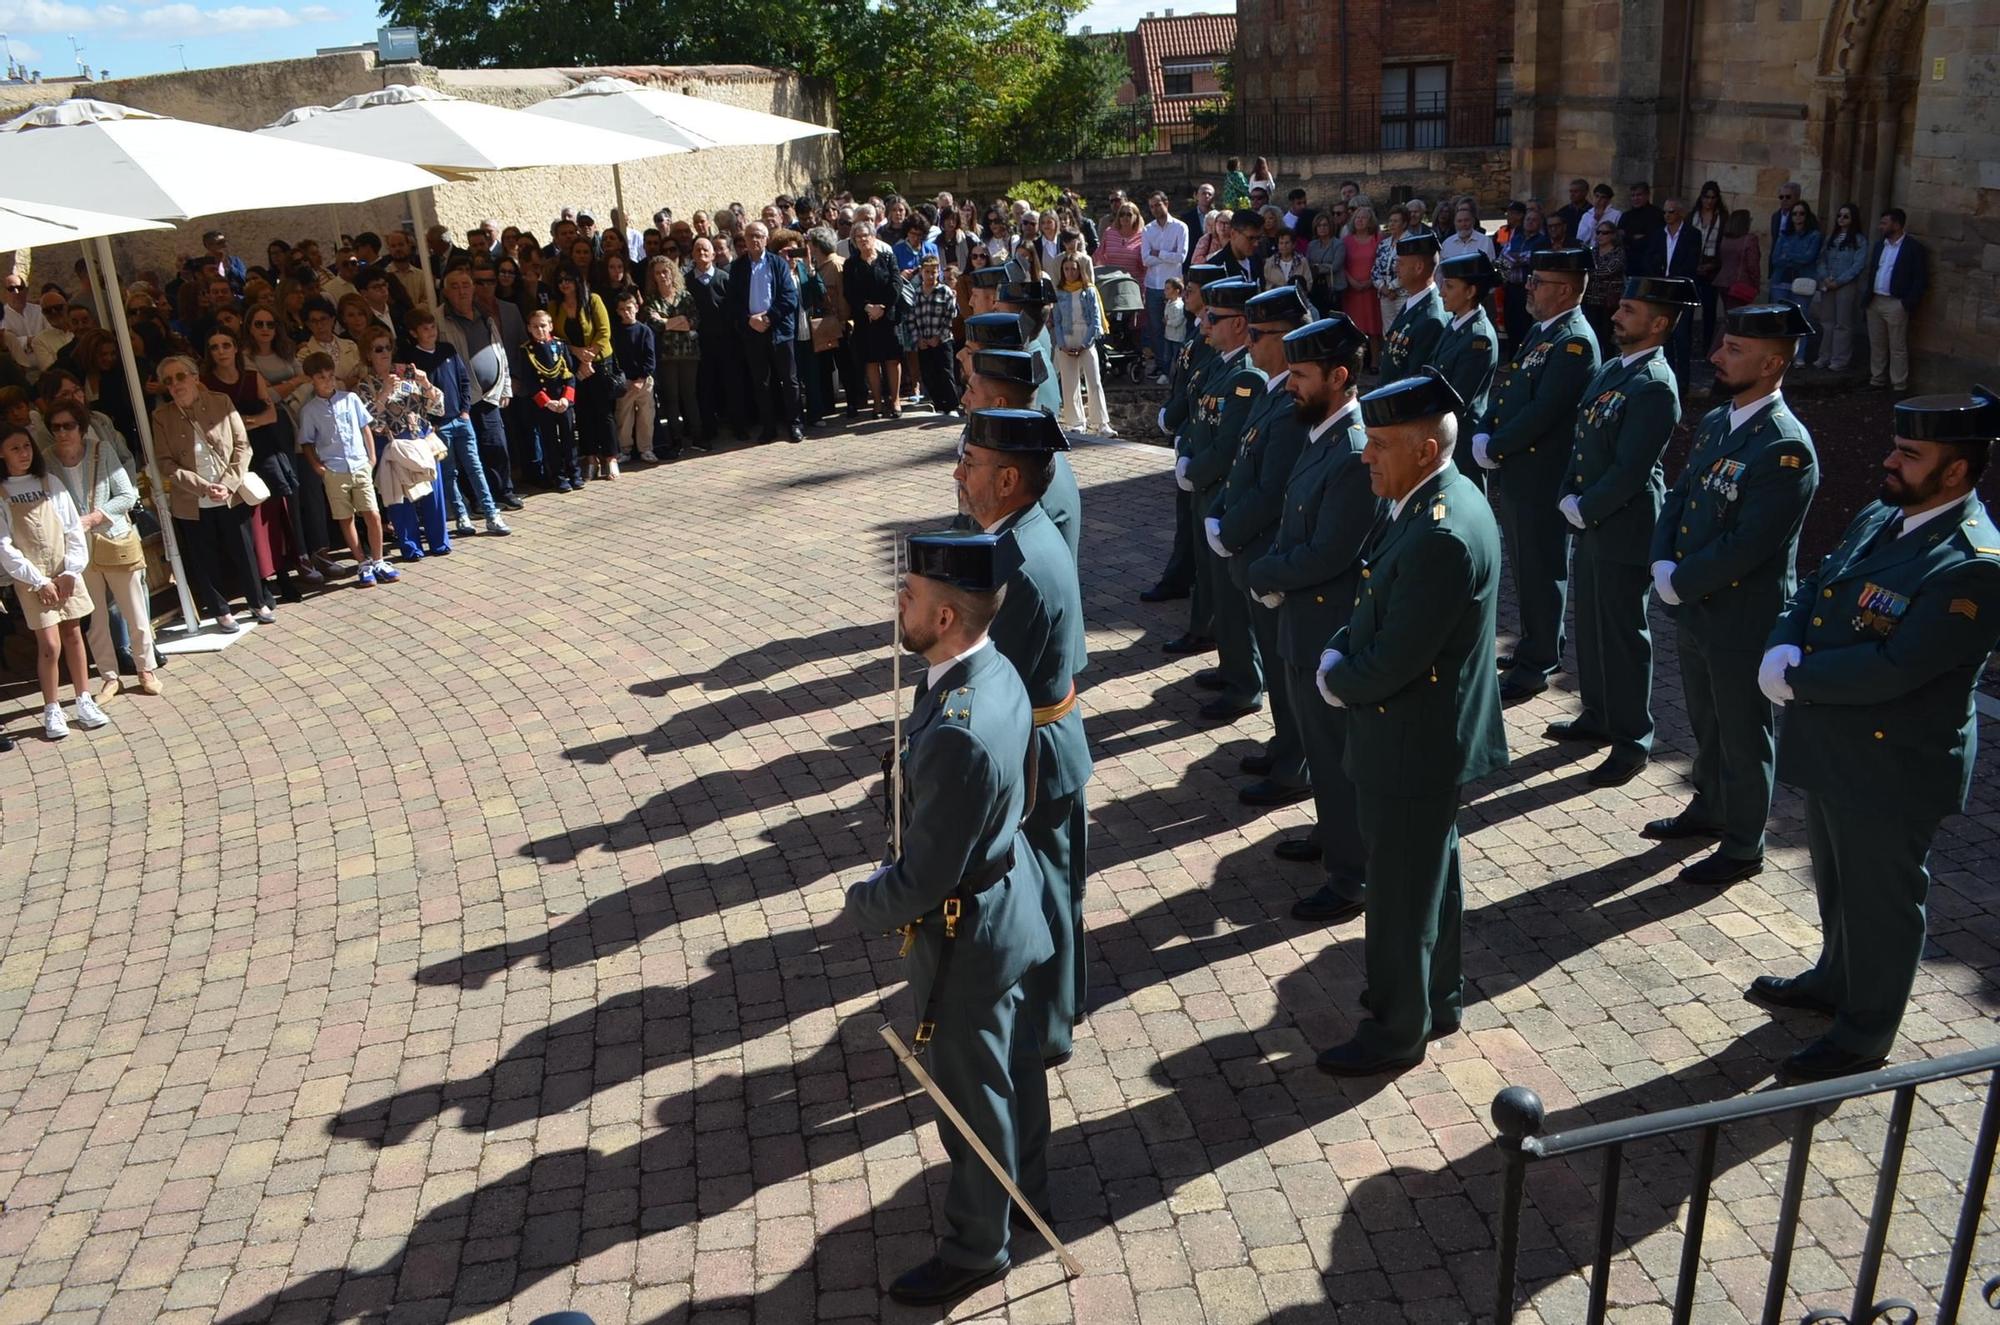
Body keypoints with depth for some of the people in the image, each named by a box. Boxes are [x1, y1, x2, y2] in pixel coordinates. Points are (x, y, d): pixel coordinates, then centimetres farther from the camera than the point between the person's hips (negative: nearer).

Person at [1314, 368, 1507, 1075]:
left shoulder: (1442, 536, -29)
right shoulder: (1438, 500, 3)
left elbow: (1390, 663, -26)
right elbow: (1380, 611, 13)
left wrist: (1336, 677, -8)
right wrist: (1341, 653, -3)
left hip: (1414, 746, -10)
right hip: (1431, 734, 10)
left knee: (1401, 892, 7)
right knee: (1429, 876, 24)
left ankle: (1396, 1032, 24)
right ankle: (1436, 1000, 42)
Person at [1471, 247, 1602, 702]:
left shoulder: (1575, 342, -17)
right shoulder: (1539, 331, 14)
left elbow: (1541, 413, -22)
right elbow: (1505, 390, 15)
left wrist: (1493, 448, -13)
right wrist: (1483, 437, -1)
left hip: (1541, 477, -9)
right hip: (1514, 472, 9)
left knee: (1540, 570, 1)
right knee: (1525, 564, 19)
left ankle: (1536, 664, 10)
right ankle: (1540, 643, 33)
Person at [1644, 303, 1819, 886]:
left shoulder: (1786, 449, -23)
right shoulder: (1714, 422, 5)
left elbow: (1746, 547, -25)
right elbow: (1678, 499, 9)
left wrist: (1679, 584, -16)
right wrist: (1663, 564, -7)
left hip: (1743, 620, -8)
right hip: (1696, 610, 8)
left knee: (1742, 737, 8)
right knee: (1706, 723, 24)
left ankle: (1743, 847, 24)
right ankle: (1709, 809, 44)